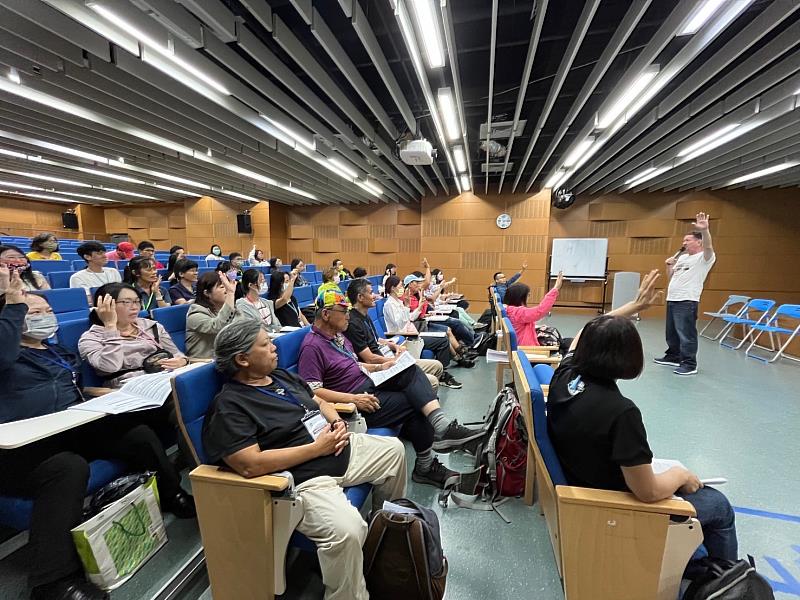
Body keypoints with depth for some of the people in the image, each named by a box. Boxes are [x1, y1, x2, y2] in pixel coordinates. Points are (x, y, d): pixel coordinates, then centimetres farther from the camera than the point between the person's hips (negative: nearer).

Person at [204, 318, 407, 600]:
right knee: (347, 530, -32)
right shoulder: (229, 406, -15)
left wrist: (337, 422, -3)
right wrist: (316, 448, -22)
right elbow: (250, 465, -25)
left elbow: (319, 402, 19)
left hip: (343, 451, 9)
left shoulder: (282, 375, 11)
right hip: (306, 479, -9)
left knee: (394, 450, 17)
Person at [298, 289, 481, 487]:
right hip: (356, 402, -8)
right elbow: (312, 391, -21)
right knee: (415, 404, -12)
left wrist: (379, 367, 8)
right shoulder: (312, 346, -14)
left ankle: (442, 426, -25)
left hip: (368, 384, 8)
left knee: (410, 371, -14)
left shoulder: (338, 336, 15)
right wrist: (353, 399, -25)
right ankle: (425, 467, 4)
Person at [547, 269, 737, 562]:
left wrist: (635, 305, 7)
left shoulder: (564, 377, -16)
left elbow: (587, 334, 4)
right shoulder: (621, 411, -36)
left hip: (577, 485, 7)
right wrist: (680, 474, -7)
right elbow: (648, 492, -28)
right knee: (719, 505, 17)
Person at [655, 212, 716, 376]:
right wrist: (669, 265, 4)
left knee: (686, 334, -7)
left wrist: (704, 230, -45)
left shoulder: (705, 257, -5)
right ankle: (673, 356, 30)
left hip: (687, 302, -9)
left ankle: (689, 364, 1)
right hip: (671, 300, 9)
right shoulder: (681, 257, 18)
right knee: (671, 332, 17)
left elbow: (708, 246, -28)